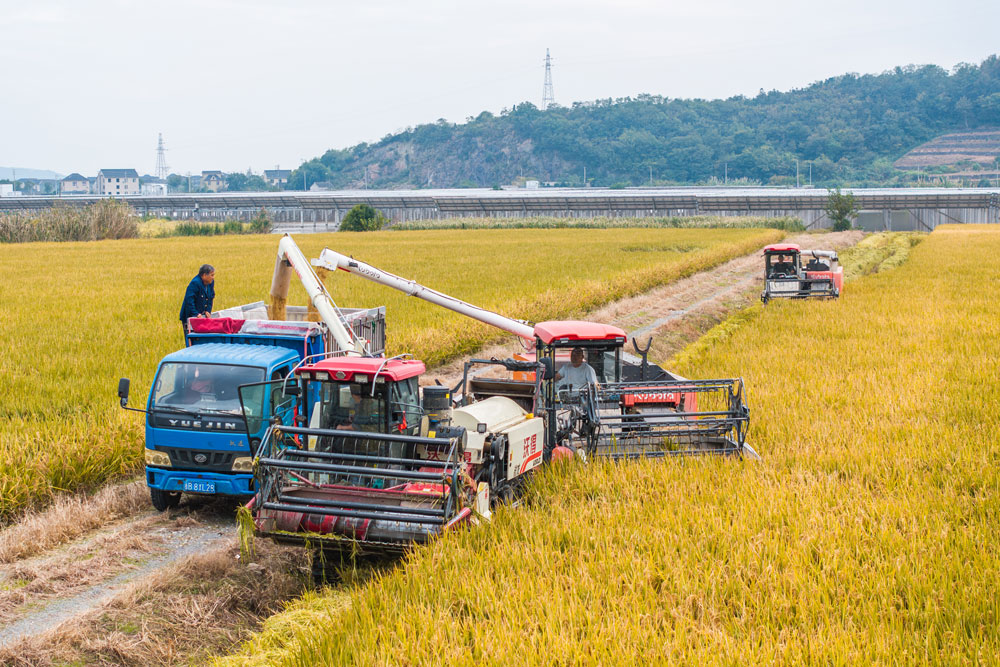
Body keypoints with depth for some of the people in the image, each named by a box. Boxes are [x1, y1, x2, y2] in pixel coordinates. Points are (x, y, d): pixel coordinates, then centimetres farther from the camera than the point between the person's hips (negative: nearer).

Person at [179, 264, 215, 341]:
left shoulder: (211, 282, 3)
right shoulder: (195, 283, -21)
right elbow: (189, 300, -23)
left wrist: (208, 311, 2)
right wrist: (196, 314, -26)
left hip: (202, 315, 7)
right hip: (190, 316, -7)